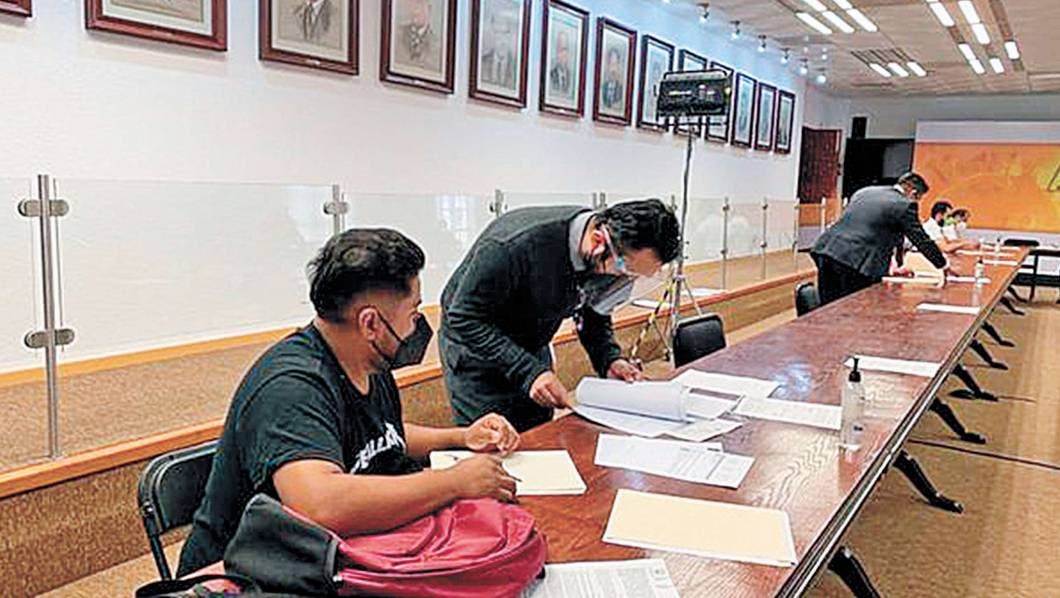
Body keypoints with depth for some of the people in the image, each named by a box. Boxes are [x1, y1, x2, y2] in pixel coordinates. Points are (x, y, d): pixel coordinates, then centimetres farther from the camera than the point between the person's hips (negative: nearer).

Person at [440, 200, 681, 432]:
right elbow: (464, 318, -29)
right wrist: (528, 371, -36)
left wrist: (609, 359, -16)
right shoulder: (516, 244, -37)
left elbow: (593, 312, 3)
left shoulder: (607, 262, -17)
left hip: (533, 348, 6)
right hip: (475, 347, -5)